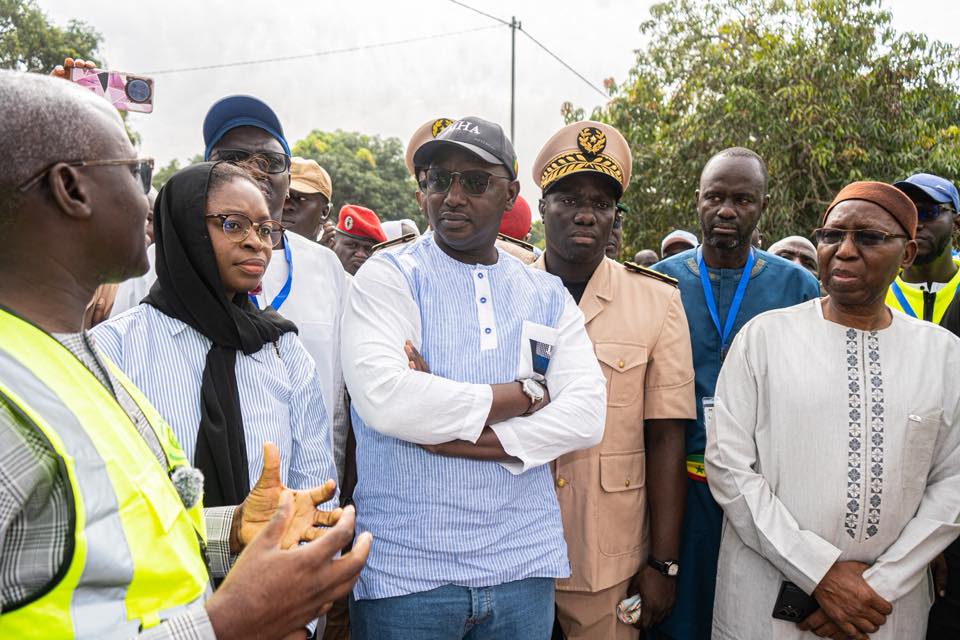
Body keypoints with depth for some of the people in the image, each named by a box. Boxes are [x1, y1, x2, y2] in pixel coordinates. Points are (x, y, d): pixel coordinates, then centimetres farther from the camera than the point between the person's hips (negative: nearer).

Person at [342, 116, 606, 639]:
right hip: (404, 570, -3)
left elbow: (586, 416, -5)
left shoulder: (548, 295, 6)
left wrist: (458, 436, -16)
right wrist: (523, 395, -11)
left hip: (523, 563, 3)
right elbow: (383, 398, -20)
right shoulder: (388, 277, -4)